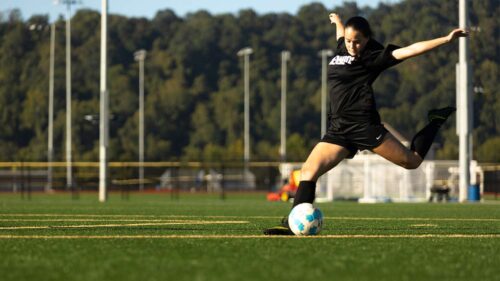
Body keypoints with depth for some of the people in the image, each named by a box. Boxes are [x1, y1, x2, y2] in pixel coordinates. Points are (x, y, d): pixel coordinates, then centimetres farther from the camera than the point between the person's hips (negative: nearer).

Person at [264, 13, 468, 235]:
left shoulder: (373, 56, -3)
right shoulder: (342, 48, 14)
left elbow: (409, 51, -10)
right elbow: (343, 35, 40)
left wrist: (446, 40, -17)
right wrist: (337, 21, 62)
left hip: (363, 124, -6)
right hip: (338, 128, 6)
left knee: (411, 161, 0)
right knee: (308, 171, -10)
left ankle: (435, 122, 23)